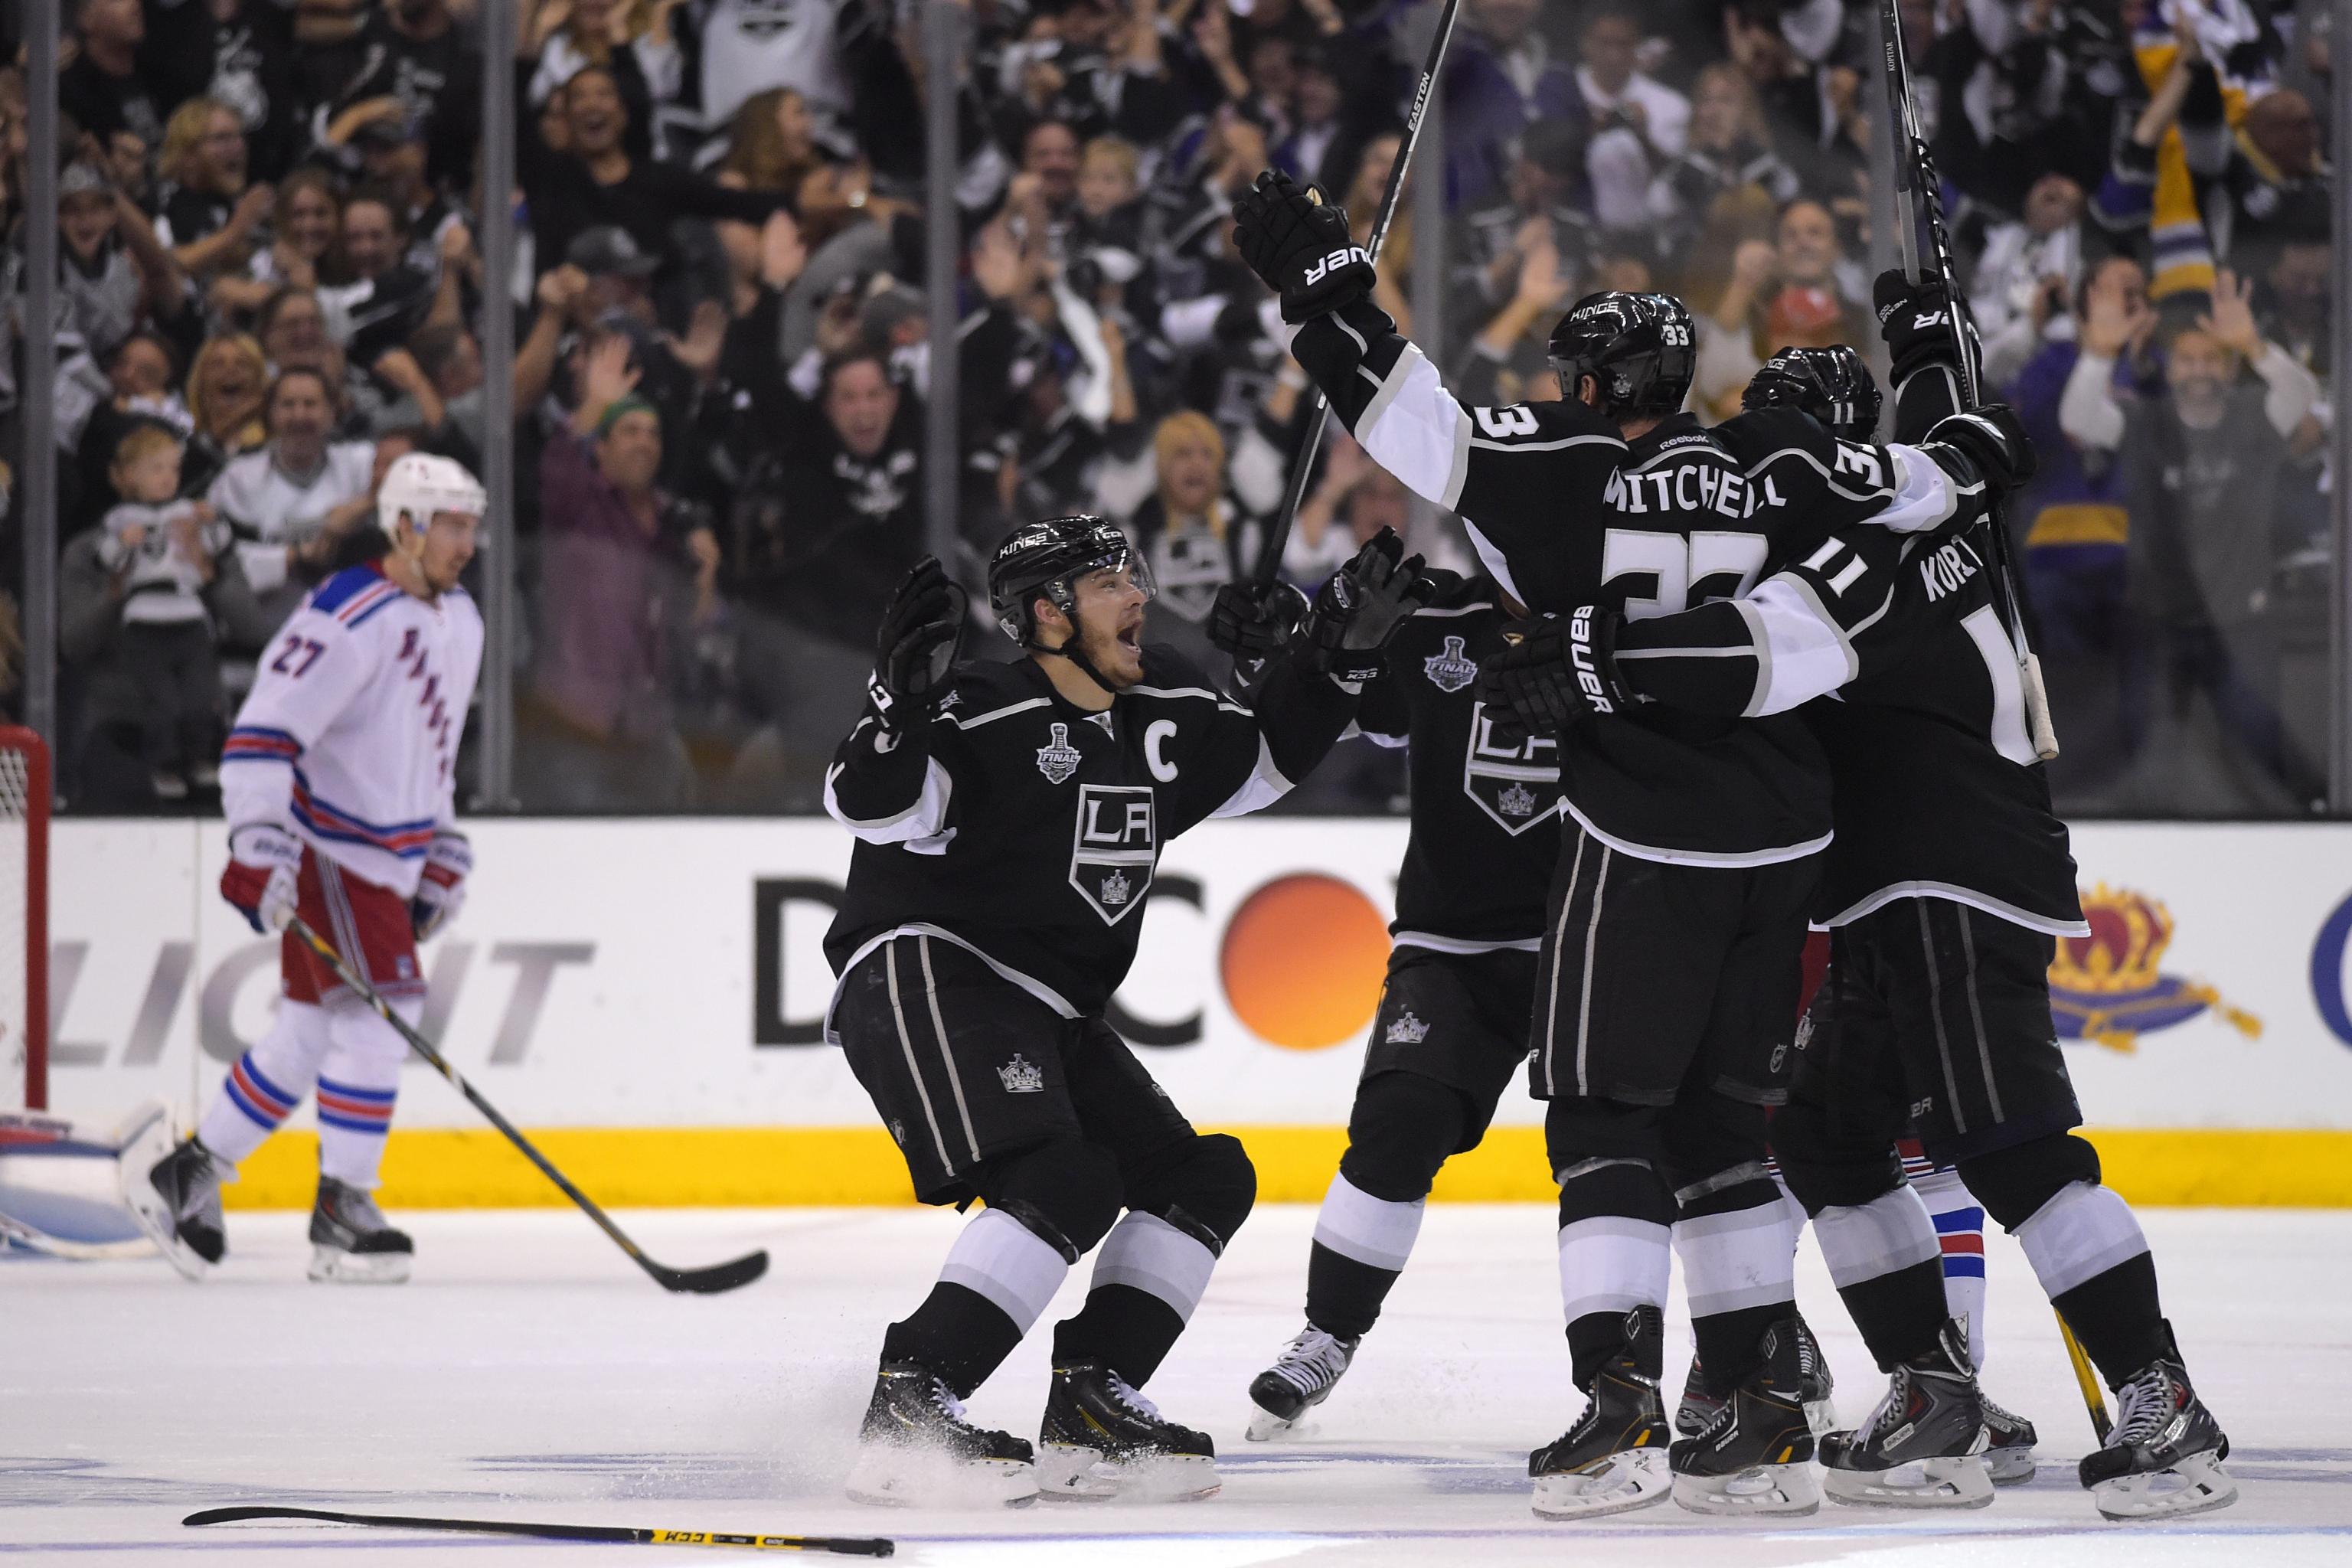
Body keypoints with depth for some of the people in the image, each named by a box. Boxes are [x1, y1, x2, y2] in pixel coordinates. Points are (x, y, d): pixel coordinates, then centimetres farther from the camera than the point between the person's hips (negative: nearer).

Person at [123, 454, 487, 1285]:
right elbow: (262, 732, -24)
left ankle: (190, 1176, 21)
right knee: (379, 1007, -15)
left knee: (310, 1032, 11)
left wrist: (442, 852, 22)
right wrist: (259, 846, -32)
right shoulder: (350, 617, -19)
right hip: (324, 849, -9)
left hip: (386, 857, 9)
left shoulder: (460, 623, 11)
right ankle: (340, 1209, -9)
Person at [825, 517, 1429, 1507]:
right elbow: (878, 808, -28)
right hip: (925, 979, -10)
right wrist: (902, 702, -45)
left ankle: (1088, 1408, 6)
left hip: (1046, 1014, 10)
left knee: (1203, 1181, 8)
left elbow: (1262, 761, 27)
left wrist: (1342, 650, 18)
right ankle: (908, 1410, -32)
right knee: (1064, 1184, -28)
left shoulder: (1162, 714, 11)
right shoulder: (987, 718, -16)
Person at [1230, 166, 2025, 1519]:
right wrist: (1964, 453, 38)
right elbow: (1911, 492, 16)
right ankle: (1769, 1415, 11)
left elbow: (1418, 426, -13)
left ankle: (1620, 1404, -12)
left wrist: (1327, 289, -7)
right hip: (1777, 846, 5)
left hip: (1644, 847, -5)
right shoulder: (1777, 467, 4)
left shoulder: (1567, 469, -7)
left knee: (1606, 1115, 1)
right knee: (1721, 1122, 14)